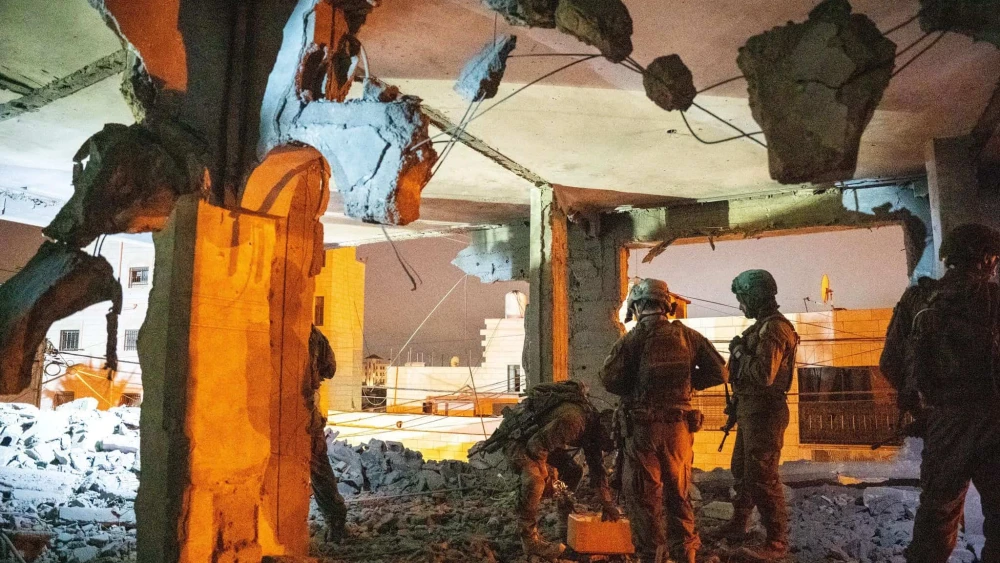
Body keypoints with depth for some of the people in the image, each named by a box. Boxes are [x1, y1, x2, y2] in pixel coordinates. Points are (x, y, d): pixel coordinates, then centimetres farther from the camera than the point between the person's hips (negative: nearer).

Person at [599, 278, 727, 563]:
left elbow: (609, 379, -12)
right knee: (678, 493, 19)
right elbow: (719, 372, 3)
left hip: (643, 427, -4)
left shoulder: (632, 340, -10)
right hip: (679, 426, 4)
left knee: (644, 497, 8)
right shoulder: (688, 336, 1)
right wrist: (686, 381, 12)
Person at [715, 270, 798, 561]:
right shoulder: (763, 326, 14)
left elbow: (764, 375, -27)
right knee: (742, 470, 20)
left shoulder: (774, 328, -18)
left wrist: (739, 353, -15)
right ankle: (738, 525, 34)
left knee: (762, 477, -5)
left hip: (764, 412, -11)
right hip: (751, 409, 11)